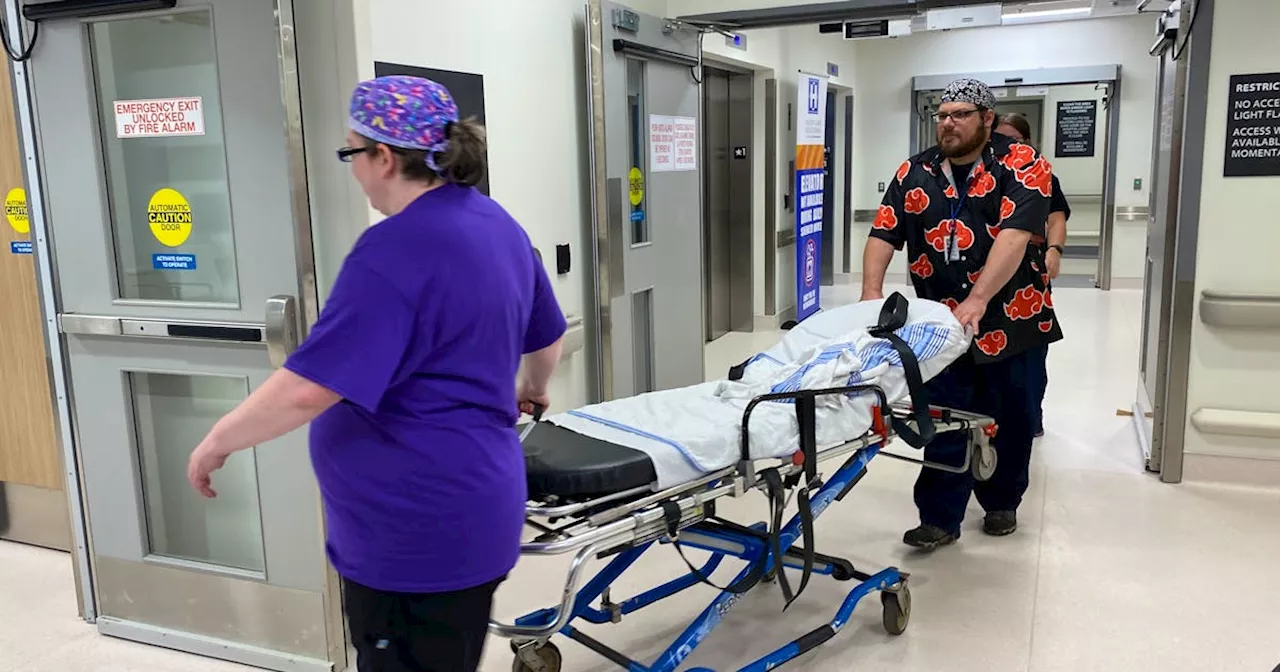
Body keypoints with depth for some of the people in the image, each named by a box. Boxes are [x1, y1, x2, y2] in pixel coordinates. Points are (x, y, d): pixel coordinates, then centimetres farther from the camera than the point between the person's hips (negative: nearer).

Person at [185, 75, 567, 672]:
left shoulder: (397, 249, -22)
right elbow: (548, 337, 20)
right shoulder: (497, 224, 7)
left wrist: (218, 441, -10)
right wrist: (530, 391, 39)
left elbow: (308, 388, -26)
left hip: (417, 531, -9)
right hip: (464, 510, 9)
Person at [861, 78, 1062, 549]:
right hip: (941, 324, 2)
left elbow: (1015, 235, -20)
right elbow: (884, 235, 1)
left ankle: (1001, 503, 32)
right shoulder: (916, 173, 6)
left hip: (1007, 320, -2)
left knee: (1009, 419, 13)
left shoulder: (1021, 165, -6)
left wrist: (977, 301, -30)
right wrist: (872, 292, -16)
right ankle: (940, 519, 9)